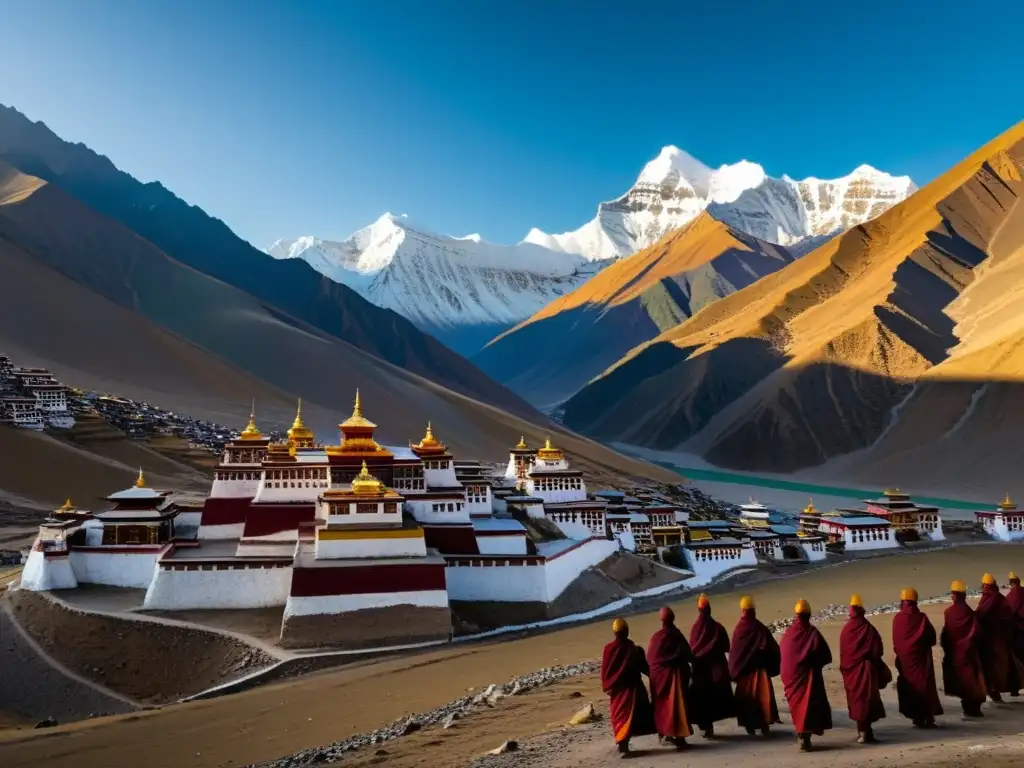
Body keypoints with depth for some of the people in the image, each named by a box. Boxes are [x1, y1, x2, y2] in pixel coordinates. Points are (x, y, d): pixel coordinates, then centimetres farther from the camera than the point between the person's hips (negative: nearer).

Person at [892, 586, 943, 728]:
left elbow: (895, 641, -5)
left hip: (904, 658, 0)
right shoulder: (921, 617, -7)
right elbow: (932, 636, -3)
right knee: (925, 685, 8)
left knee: (909, 686, 8)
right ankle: (928, 717, 4)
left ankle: (917, 717, 5)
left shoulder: (897, 618, -8)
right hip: (921, 657, 0)